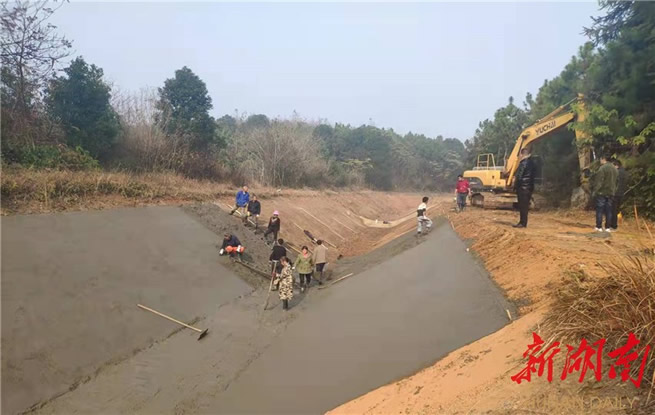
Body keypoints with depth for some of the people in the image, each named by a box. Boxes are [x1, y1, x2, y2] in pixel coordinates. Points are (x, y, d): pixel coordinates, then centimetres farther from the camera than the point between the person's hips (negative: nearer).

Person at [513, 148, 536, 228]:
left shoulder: (523, 163, -15)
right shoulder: (532, 162, 13)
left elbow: (519, 176, -18)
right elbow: (533, 175, 18)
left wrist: (515, 185, -6)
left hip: (523, 187, -9)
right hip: (529, 187, 9)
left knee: (522, 206, -5)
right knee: (525, 206, 12)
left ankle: (523, 223, -3)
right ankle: (523, 222, 17)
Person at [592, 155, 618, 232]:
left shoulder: (602, 168, -13)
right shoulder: (614, 169, 11)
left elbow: (598, 181, -16)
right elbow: (616, 181, 15)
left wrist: (594, 191, -11)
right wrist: (614, 190, 19)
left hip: (602, 192, -7)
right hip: (611, 192, 7)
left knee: (599, 210, -1)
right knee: (608, 210, 9)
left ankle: (599, 227, -1)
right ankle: (607, 227, 11)